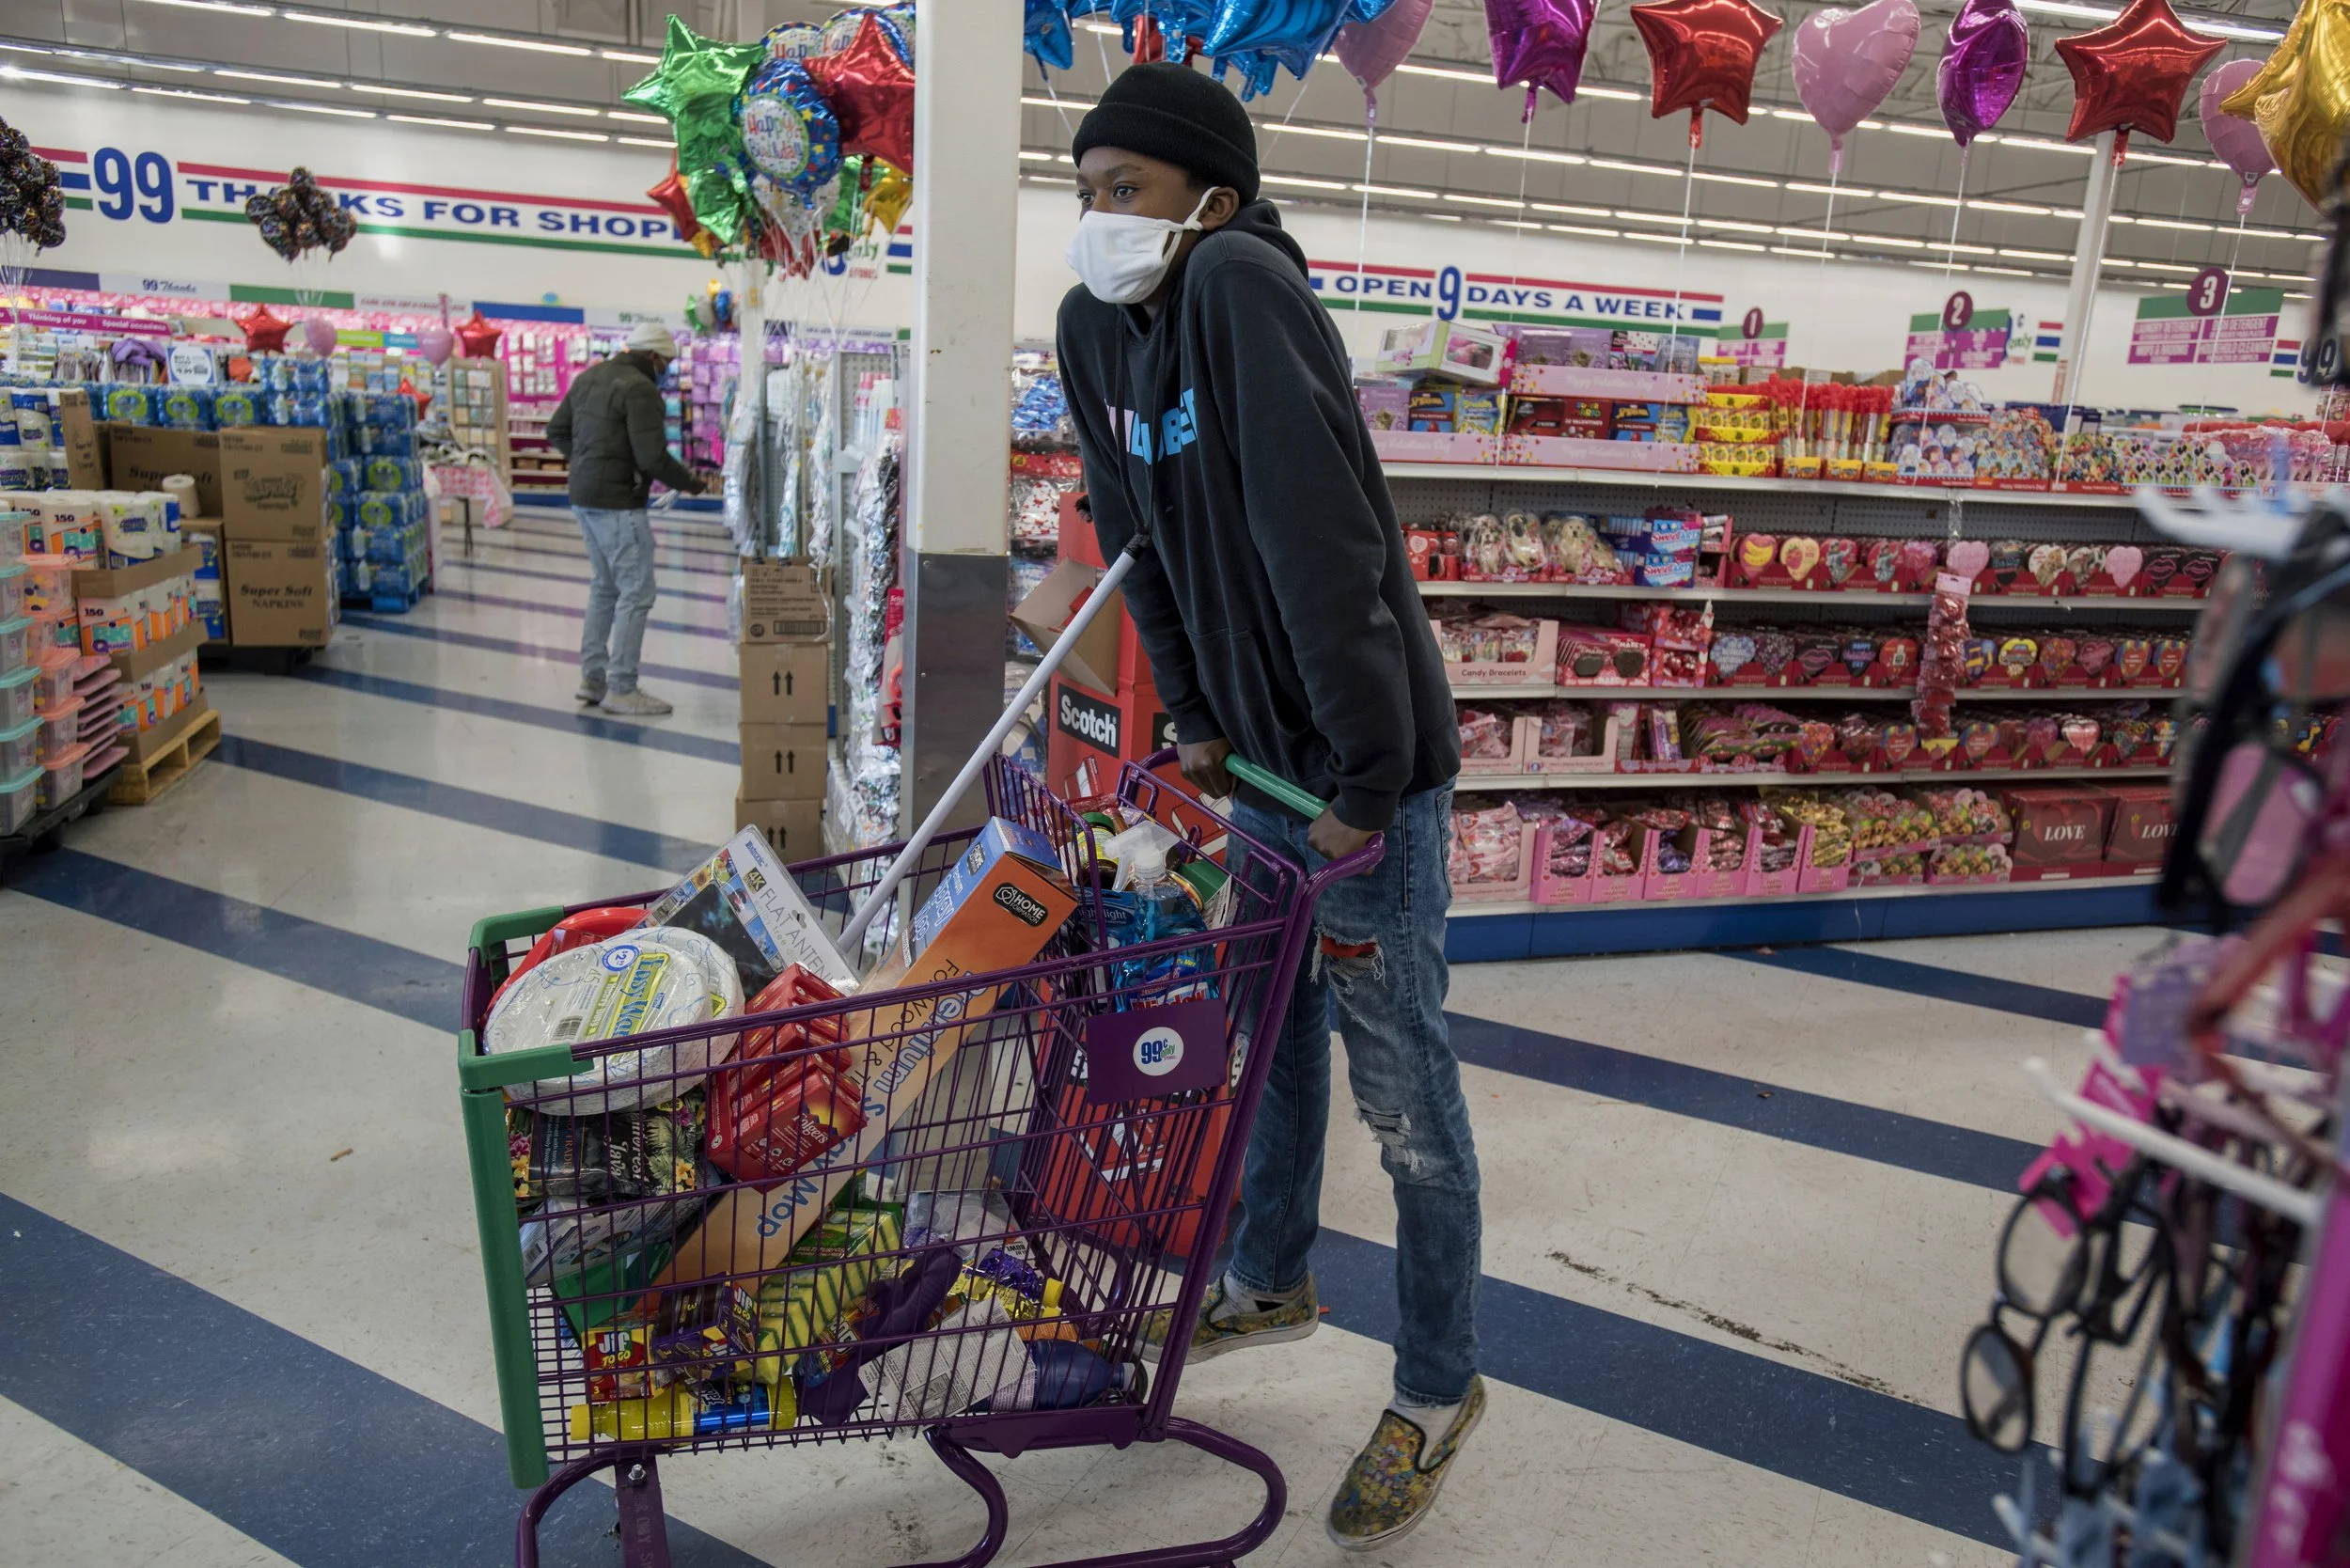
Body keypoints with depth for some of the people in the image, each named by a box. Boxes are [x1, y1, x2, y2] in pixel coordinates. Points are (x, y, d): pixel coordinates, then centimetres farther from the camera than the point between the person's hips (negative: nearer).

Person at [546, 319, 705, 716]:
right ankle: (621, 689, -1)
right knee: (636, 593, -3)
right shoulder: (639, 389, -16)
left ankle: (593, 677, 24)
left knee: (604, 587, 20)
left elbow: (557, 431, 18)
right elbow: (652, 457, -21)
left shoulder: (589, 377, 13)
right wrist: (690, 483, -7)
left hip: (583, 497, 10)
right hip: (618, 504, -10)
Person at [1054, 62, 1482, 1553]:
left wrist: (1366, 778, -24)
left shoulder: (1245, 288, -21)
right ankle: (1274, 1278, 46)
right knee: (1269, 1028, 22)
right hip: (1262, 757, 8)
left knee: (1403, 1086, 3)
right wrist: (1196, 720, 10)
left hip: (1367, 770, -8)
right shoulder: (1101, 328, 3)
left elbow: (1327, 545, -26)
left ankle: (1441, 1390, 23)